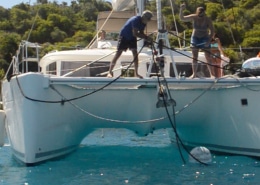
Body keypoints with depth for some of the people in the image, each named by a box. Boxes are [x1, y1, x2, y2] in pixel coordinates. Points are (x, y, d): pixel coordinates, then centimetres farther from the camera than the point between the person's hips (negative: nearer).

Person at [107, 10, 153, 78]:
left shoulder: (143, 23, -5)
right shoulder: (136, 20, -30)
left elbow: (141, 33, 3)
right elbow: (135, 34, -33)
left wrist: (146, 37, -16)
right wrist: (146, 37, -31)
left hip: (132, 38, 7)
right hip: (124, 36, -7)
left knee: (135, 53, -4)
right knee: (118, 53, -8)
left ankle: (136, 73, 1)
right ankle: (110, 72, -2)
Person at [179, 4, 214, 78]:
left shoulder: (207, 20, -14)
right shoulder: (193, 17, -10)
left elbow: (212, 31, -10)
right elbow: (182, 18, -10)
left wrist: (209, 41, -22)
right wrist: (181, 10, -27)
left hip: (205, 39, -2)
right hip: (195, 38, 2)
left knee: (208, 57, -6)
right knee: (194, 57, 1)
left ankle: (211, 74, -3)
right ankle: (194, 74, 5)